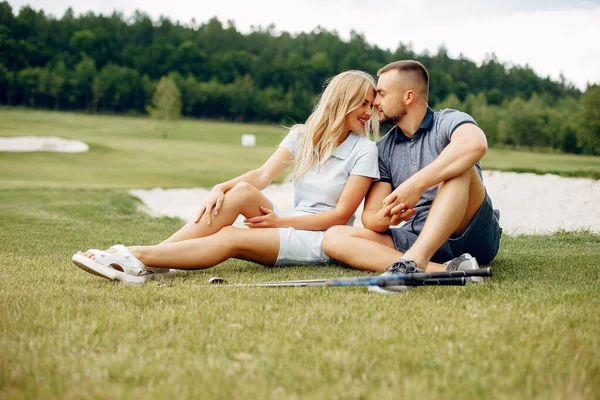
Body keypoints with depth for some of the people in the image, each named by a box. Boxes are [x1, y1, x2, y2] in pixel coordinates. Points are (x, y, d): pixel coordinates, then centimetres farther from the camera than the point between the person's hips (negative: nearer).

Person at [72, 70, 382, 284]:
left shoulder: (364, 149, -5)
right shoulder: (303, 135, 9)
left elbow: (341, 214, -10)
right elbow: (264, 174, -5)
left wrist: (281, 221, -16)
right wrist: (221, 188, -23)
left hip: (325, 240, -4)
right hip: (291, 226, 4)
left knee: (230, 239, -28)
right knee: (242, 191, -26)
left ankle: (138, 257, -34)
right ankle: (141, 260, -32)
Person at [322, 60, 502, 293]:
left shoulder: (448, 122, -2)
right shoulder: (384, 149, 14)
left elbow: (476, 143, -28)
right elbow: (369, 216, 6)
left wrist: (416, 183, -32)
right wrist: (383, 219, -19)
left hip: (471, 237, -4)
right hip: (416, 240, 5)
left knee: (458, 169, -28)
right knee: (334, 237, -16)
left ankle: (413, 263, -42)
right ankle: (443, 271, -33)